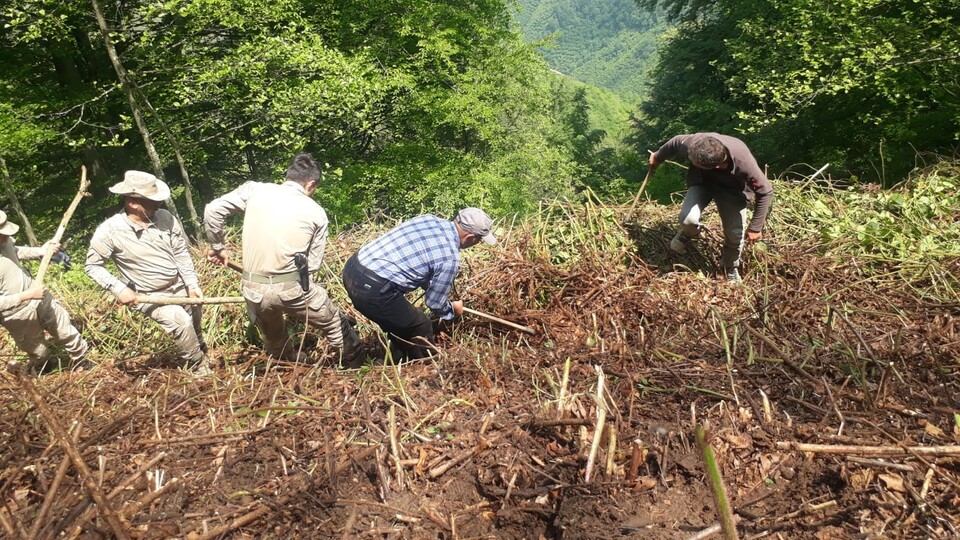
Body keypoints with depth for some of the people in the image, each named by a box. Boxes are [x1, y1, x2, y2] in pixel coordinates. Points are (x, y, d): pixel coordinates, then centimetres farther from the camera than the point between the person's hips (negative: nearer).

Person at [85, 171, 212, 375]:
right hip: (149, 296, -4)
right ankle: (200, 369, -4)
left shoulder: (165, 217, -12)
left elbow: (181, 253, -2)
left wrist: (192, 284, -7)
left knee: (194, 324, 21)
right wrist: (119, 289, -20)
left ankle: (199, 354, 53)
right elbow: (92, 265, -9)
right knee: (180, 322, -25)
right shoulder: (110, 230, -20)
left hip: (180, 287, 5)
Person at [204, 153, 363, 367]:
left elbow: (212, 211, 2)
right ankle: (356, 367, 37)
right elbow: (313, 263, 1)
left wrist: (217, 247, 16)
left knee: (273, 339, 31)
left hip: (254, 289, 3)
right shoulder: (316, 212, 1)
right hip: (293, 288, -3)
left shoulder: (254, 190, 3)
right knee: (335, 325, 22)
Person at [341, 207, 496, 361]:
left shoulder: (428, 218, 10)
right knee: (421, 328, 12)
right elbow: (435, 302, 2)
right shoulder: (450, 257, -11)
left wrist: (429, 286, 34)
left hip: (353, 267, 9)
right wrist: (453, 309, 23)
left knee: (399, 322, 29)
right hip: (372, 289, -9)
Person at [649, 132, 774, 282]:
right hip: (701, 181, 1)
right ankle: (689, 233, 14)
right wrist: (657, 158, 8)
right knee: (688, 218, -25)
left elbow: (766, 192, -26)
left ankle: (731, 267, 33)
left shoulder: (744, 164, -41)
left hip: (732, 188, -1)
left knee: (735, 234, 0)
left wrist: (755, 228, -22)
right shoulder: (692, 143, -37)